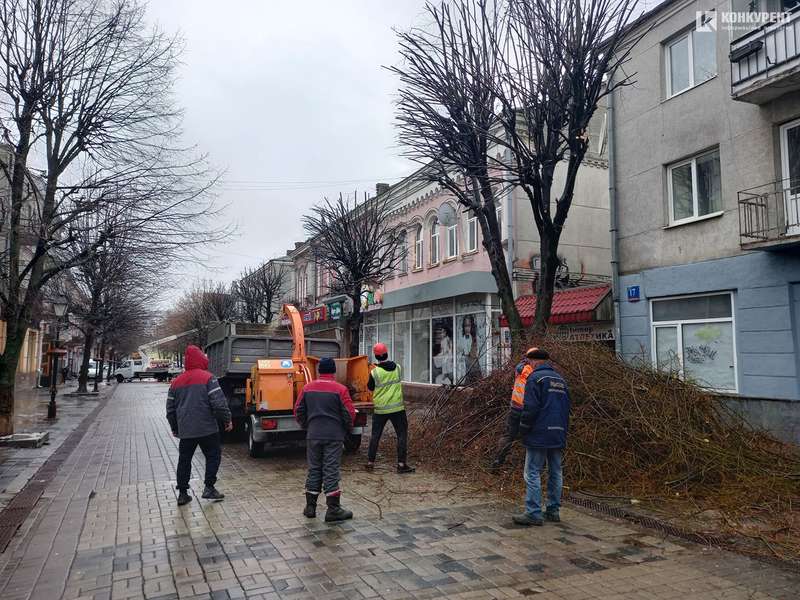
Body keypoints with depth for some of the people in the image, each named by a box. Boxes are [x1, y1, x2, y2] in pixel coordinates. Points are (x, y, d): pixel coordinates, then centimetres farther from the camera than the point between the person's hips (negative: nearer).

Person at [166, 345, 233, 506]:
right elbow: (219, 403, -16)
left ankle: (182, 493, 16)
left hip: (185, 431, 5)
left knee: (184, 460, 13)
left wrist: (175, 428, 26)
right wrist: (227, 420, -4)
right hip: (207, 429, -5)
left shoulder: (176, 382, 9)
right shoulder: (208, 378, -10)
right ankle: (209, 488, 5)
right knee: (213, 456, 9)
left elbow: (170, 409, 15)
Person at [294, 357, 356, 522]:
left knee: (314, 469, 14)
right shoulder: (340, 389, -8)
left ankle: (310, 507, 20)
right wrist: (346, 428, 9)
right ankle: (333, 510, 3)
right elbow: (350, 413, -9)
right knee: (332, 471, 1)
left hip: (313, 436, 4)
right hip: (334, 436, -3)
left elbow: (298, 411, 7)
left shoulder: (307, 388, 3)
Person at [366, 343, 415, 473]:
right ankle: (402, 464, 4)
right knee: (402, 435, 7)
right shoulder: (397, 368, -3)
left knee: (375, 435, 13)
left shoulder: (375, 372, -12)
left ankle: (370, 462, 19)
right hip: (397, 408, 0)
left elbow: (370, 387, 2)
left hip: (380, 409, 0)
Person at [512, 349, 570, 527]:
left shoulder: (535, 378, -10)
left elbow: (530, 408, -16)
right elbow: (566, 408, 18)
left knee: (533, 473, -4)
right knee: (555, 473, 12)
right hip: (559, 436, 8)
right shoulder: (561, 380, 15)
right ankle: (553, 511, 18)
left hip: (539, 435, -8)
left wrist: (523, 431, -5)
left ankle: (533, 513, -4)